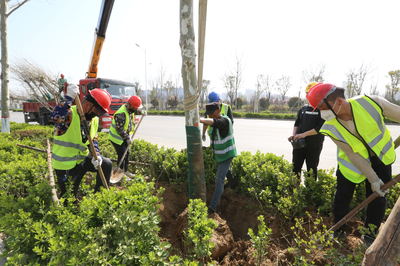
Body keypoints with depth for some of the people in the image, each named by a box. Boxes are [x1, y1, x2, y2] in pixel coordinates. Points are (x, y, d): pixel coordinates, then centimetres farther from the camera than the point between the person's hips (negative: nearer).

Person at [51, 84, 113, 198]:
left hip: (82, 159, 6)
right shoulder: (69, 114, -22)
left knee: (106, 164, -5)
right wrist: (68, 99, -44)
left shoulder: (94, 119, 0)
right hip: (65, 164, -6)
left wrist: (96, 154, -9)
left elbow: (94, 140, 7)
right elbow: (56, 118, -46)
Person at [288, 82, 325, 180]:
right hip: (299, 143, 4)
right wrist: (294, 135, -5)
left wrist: (304, 134, -22)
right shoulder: (303, 109, 12)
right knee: (295, 168, 5)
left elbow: (320, 128, -14)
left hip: (314, 145, -4)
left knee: (312, 170, 7)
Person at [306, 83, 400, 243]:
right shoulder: (331, 128, -25)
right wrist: (372, 178, -20)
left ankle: (370, 234, 27)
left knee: (378, 196, 6)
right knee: (343, 195, 5)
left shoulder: (371, 103, -30)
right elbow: (353, 155, -20)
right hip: (353, 162, 0)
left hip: (382, 156, 1)